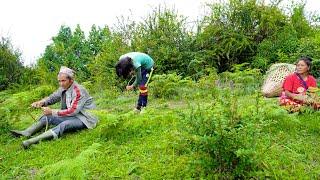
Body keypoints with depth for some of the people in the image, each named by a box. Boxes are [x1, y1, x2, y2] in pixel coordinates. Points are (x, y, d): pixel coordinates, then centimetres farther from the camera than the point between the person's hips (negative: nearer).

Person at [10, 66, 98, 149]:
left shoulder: (79, 91, -21)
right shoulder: (63, 88, 4)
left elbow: (72, 111, -25)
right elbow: (52, 97, 10)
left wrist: (52, 112, -25)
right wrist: (41, 102, -13)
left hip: (84, 119, -9)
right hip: (71, 116, 9)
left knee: (64, 125, -34)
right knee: (48, 116, -2)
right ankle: (26, 133, -13)